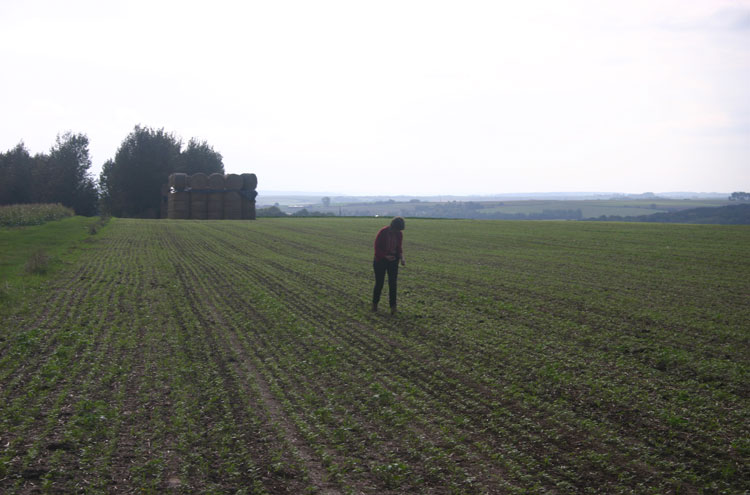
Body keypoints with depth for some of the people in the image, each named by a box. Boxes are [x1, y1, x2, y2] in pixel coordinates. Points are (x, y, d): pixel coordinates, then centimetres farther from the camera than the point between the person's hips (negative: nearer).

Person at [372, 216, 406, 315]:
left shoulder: (399, 234, -4)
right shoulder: (382, 233, -17)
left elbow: (400, 248, 8)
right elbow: (377, 248, -11)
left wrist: (401, 258, -9)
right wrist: (386, 256, -23)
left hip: (393, 260, 3)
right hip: (381, 260, -3)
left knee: (392, 284, -3)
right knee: (379, 283, 3)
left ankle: (393, 307, 1)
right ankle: (375, 304, 21)